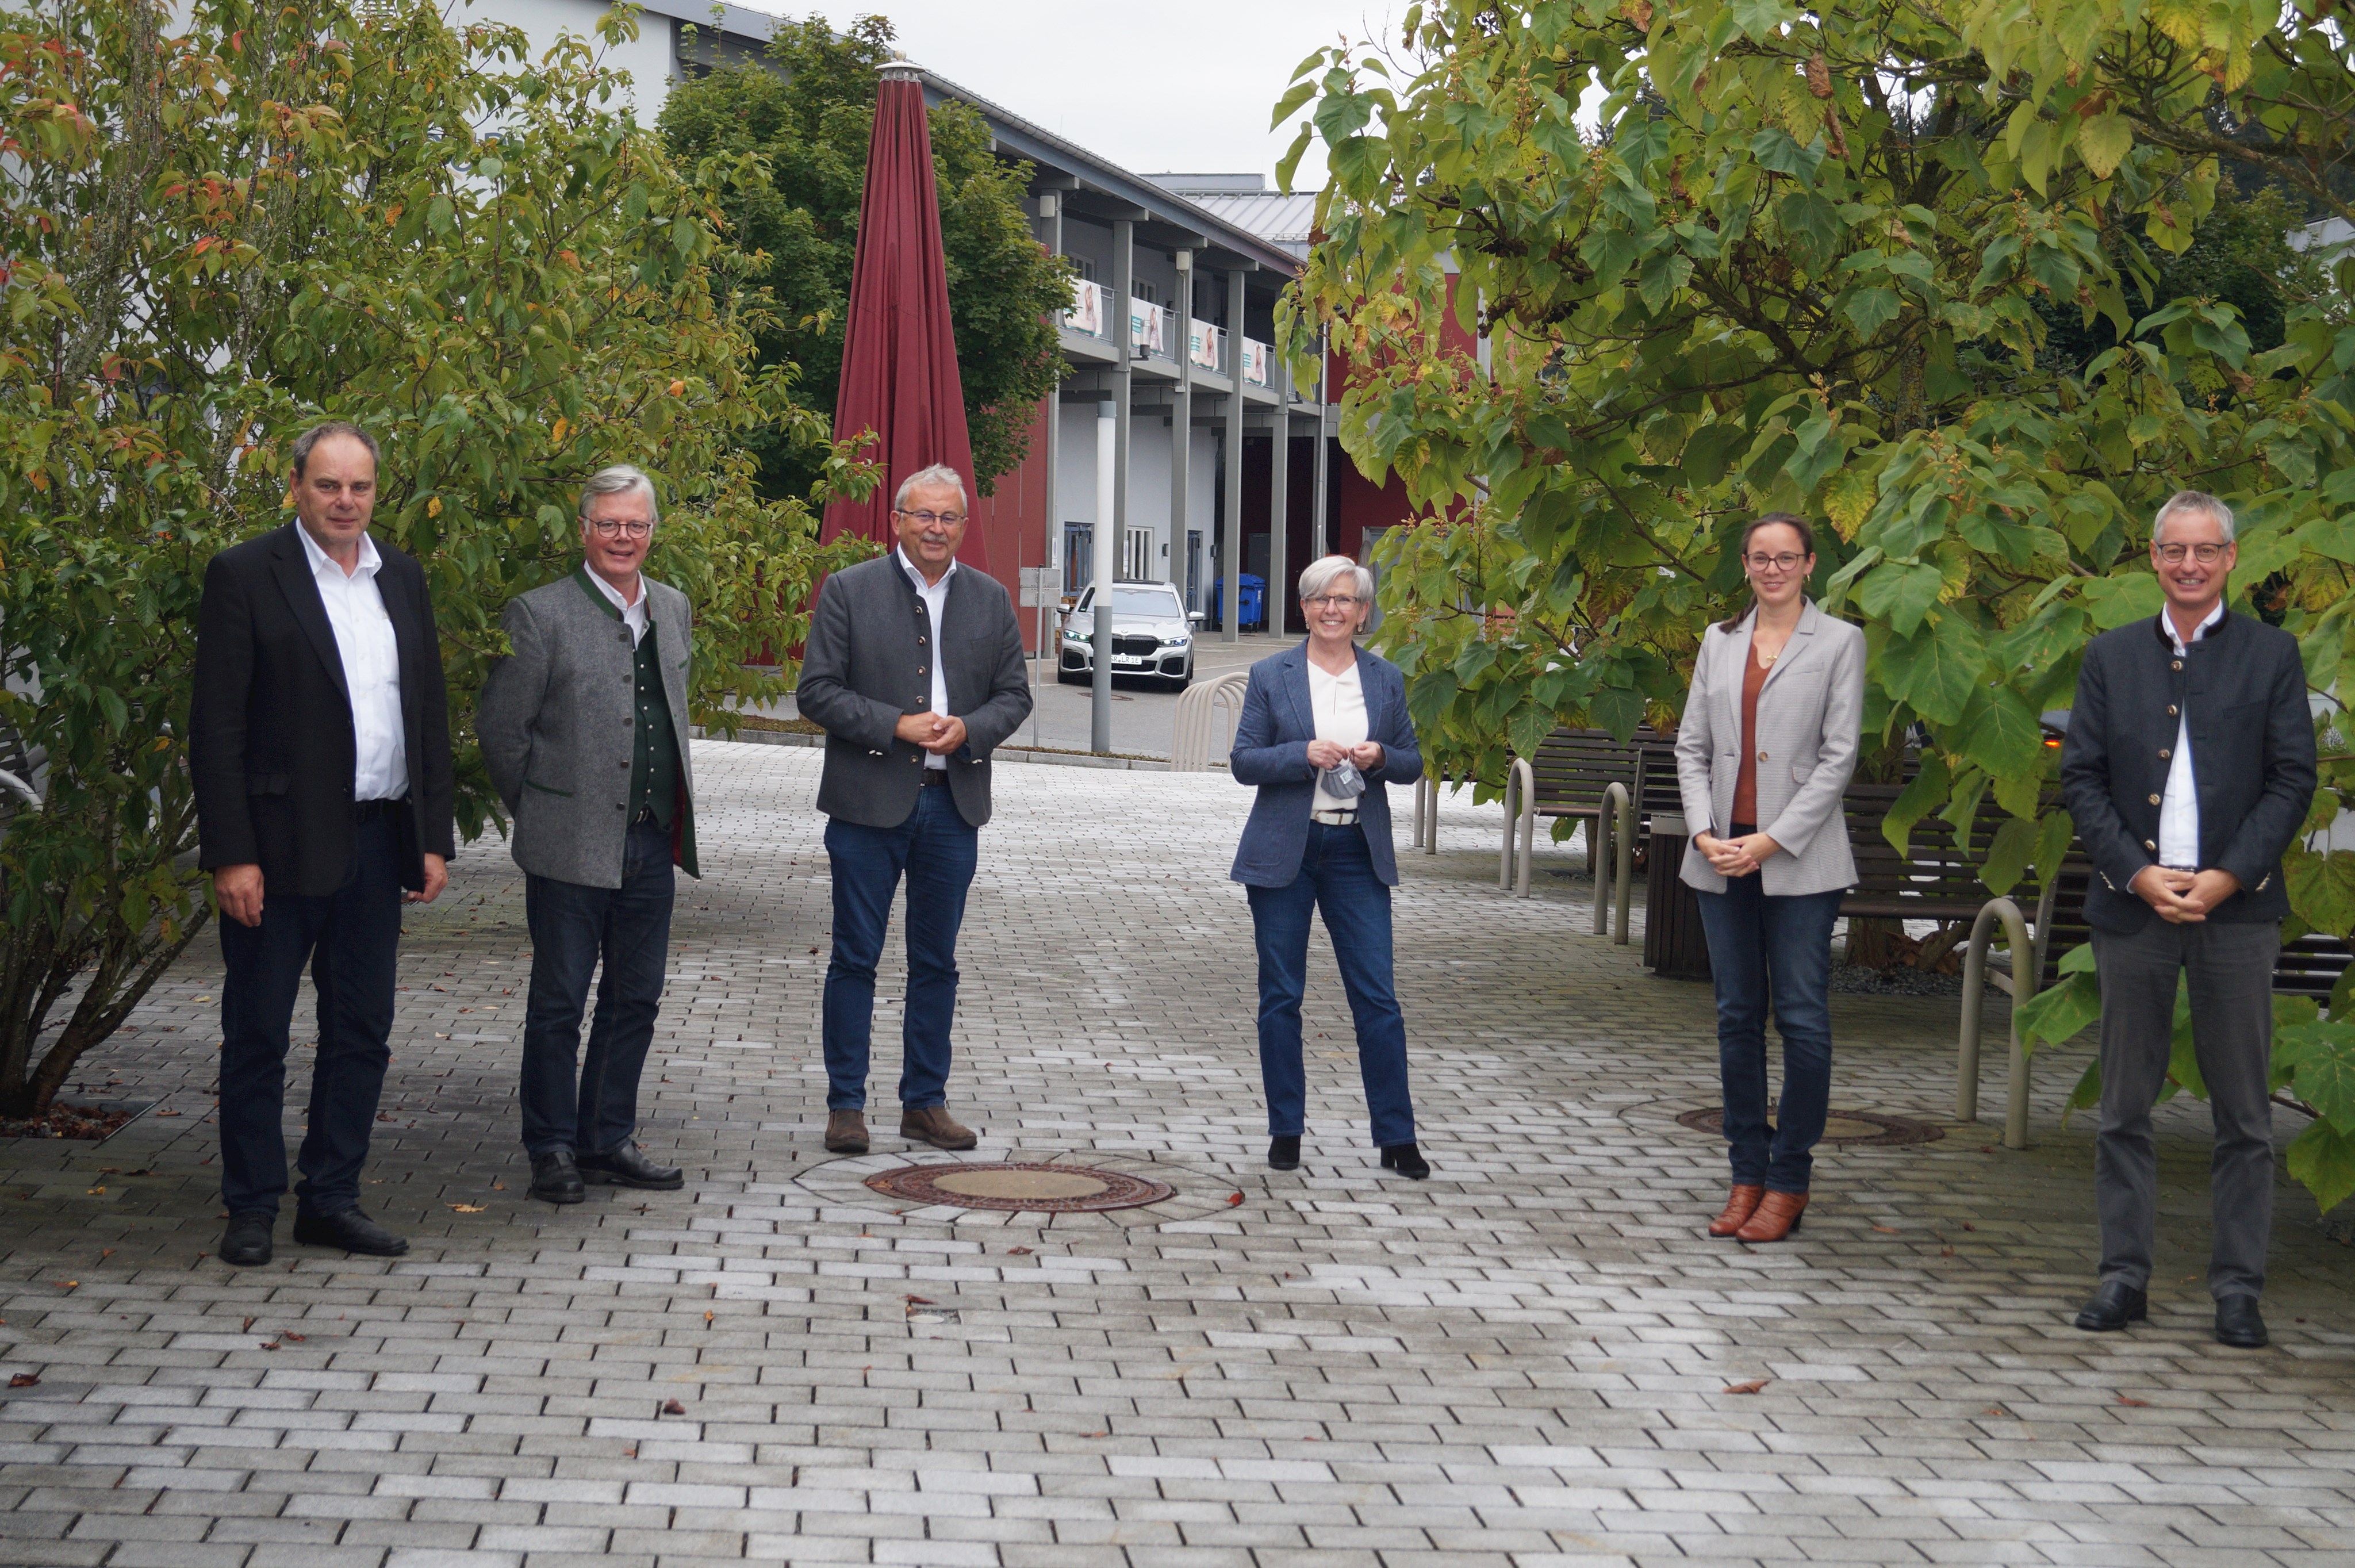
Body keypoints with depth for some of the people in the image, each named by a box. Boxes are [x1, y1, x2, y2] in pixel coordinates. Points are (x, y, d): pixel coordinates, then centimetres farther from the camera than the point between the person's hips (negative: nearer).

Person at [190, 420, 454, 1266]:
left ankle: (331, 1198, 21)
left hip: (378, 841, 6)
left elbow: (430, 712, 14)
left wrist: (435, 838, 7)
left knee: (361, 1033, 11)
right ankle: (252, 1209, 13)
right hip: (280, 844, -5)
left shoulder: (402, 578, 11)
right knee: (257, 1035, 3)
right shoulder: (245, 575, -6)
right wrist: (231, 854, -15)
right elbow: (215, 726, -9)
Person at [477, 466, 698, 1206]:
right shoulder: (540, 615, -8)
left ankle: (608, 1142, 23)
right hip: (572, 847, -6)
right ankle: (552, 1151, 12)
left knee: (635, 998, 12)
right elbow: (499, 727, -5)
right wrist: (537, 813, 0)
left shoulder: (673, 609, 11)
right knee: (559, 1002, 2)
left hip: (653, 841, 6)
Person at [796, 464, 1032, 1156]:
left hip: (954, 803, 3)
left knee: (936, 962, 9)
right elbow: (817, 691, -5)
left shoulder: (990, 599, 10)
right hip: (870, 801, -3)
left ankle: (925, 1102, 18)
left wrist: (969, 729, -10)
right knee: (855, 959, 1)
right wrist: (896, 726, -16)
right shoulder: (849, 591, -1)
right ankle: (846, 1105, 9)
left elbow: (1014, 693, 11)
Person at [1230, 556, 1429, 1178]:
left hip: (1358, 852, 1)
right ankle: (1285, 1131, 15)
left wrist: (1380, 757, -10)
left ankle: (1397, 1138, 2)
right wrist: (1305, 754, -16)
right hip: (1284, 851, -1)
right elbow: (1243, 761, -1)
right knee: (1281, 997, 4)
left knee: (1378, 998, -3)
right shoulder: (1270, 676, 3)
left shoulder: (1386, 679, 8)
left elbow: (1413, 763, 12)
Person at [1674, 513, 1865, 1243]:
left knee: (1802, 1018, -4)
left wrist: (1772, 841, -11)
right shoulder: (1719, 641, 13)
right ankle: (1748, 1175, 14)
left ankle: (1790, 1181, 4)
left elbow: (1838, 756, -4)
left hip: (1799, 861, -4)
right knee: (1737, 1017, 7)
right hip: (1722, 860, 4)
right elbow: (1692, 744, 11)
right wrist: (1705, 832, -4)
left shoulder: (1839, 642, 1)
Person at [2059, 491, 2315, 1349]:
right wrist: (2137, 872, -8)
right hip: (2132, 905, 2)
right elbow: (2080, 776, 5)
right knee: (2124, 1106, 5)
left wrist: (2226, 877, -10)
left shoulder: (2272, 654, 6)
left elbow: (2294, 779, 0)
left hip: (2236, 909, -2)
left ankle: (2238, 1287, 8)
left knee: (2242, 1111, 2)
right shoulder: (2111, 656, 11)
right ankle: (2124, 1276, 12)